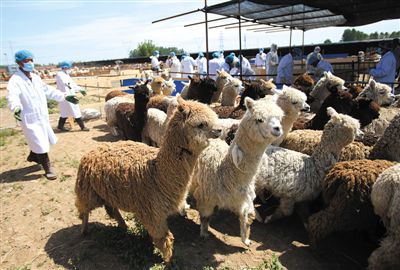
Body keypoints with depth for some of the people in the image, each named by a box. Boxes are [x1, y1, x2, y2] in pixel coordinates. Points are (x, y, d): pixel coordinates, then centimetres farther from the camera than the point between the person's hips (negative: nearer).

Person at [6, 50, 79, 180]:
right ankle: (48, 169, 11)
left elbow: (48, 90, 16)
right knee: (41, 145, -3)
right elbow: (12, 96, -31)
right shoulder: (15, 80, -16)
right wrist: (16, 108, -52)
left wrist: (65, 96, 14)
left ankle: (33, 156, 47)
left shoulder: (35, 77, 7)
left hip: (42, 116, 8)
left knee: (47, 140, 22)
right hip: (29, 118, -8)